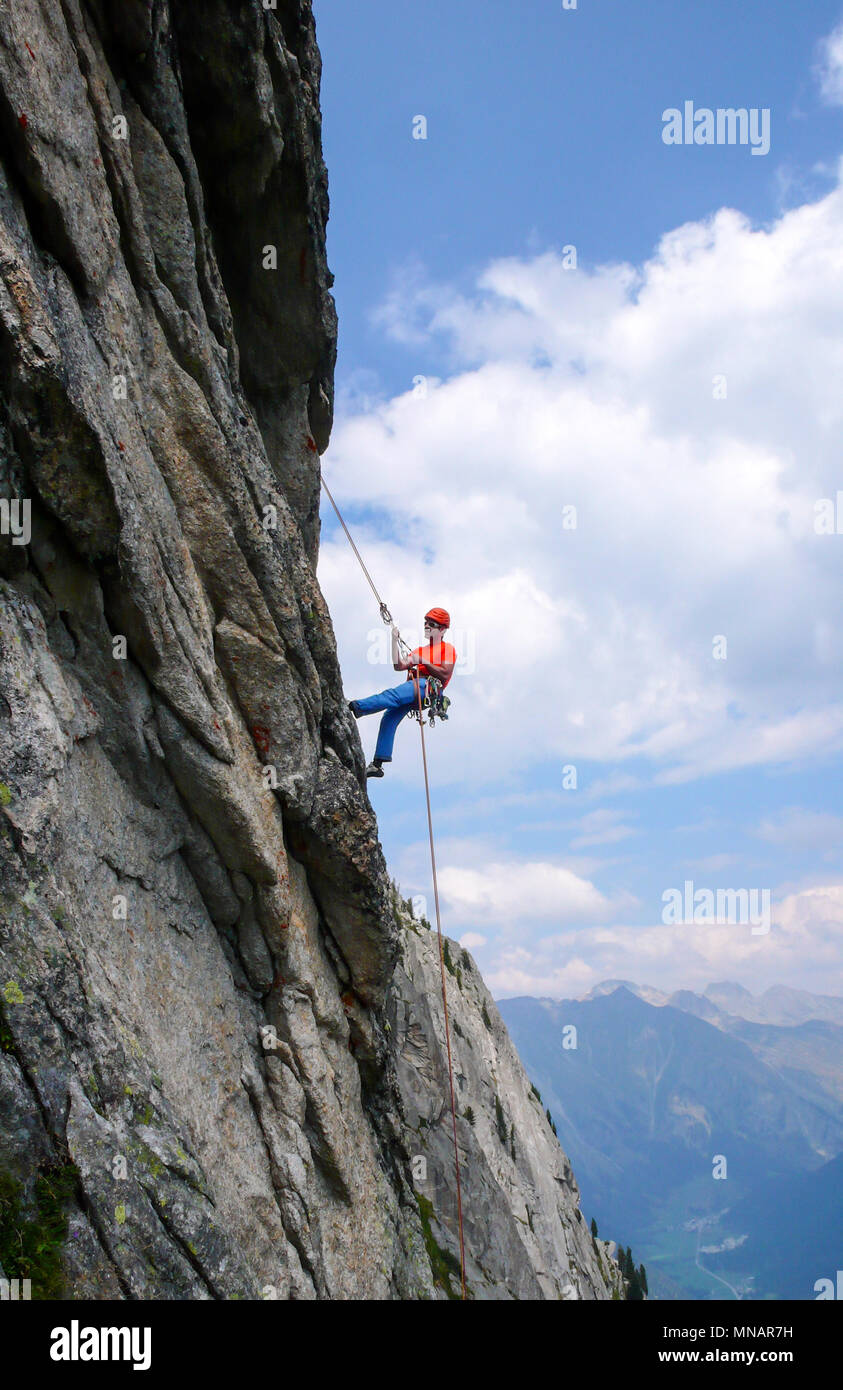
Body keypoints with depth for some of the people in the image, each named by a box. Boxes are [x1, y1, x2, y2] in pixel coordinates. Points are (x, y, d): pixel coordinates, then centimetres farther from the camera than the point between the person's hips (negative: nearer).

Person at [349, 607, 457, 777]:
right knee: (389, 717, -12)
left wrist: (423, 662, -5)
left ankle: (356, 706, -46)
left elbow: (445, 675, -3)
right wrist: (395, 641, 12)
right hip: (412, 689, 7)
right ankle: (378, 763, -16)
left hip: (428, 687, -6)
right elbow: (399, 666, 18)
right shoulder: (419, 650, 33)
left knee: (392, 695, -30)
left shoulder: (447, 649, 13)